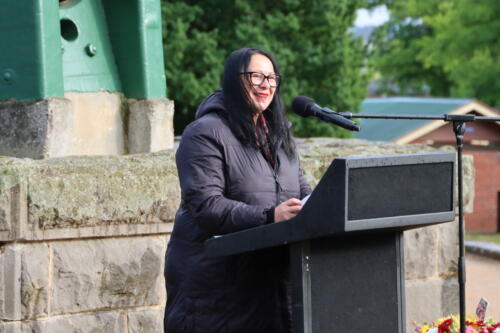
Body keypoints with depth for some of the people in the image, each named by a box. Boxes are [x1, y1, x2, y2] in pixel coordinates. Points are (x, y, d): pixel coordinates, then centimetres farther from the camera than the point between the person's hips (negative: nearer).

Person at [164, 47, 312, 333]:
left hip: (269, 275, 7)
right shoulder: (205, 134, -8)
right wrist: (268, 216, -28)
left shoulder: (278, 134, 18)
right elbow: (205, 205, -18)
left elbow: (301, 189, 18)